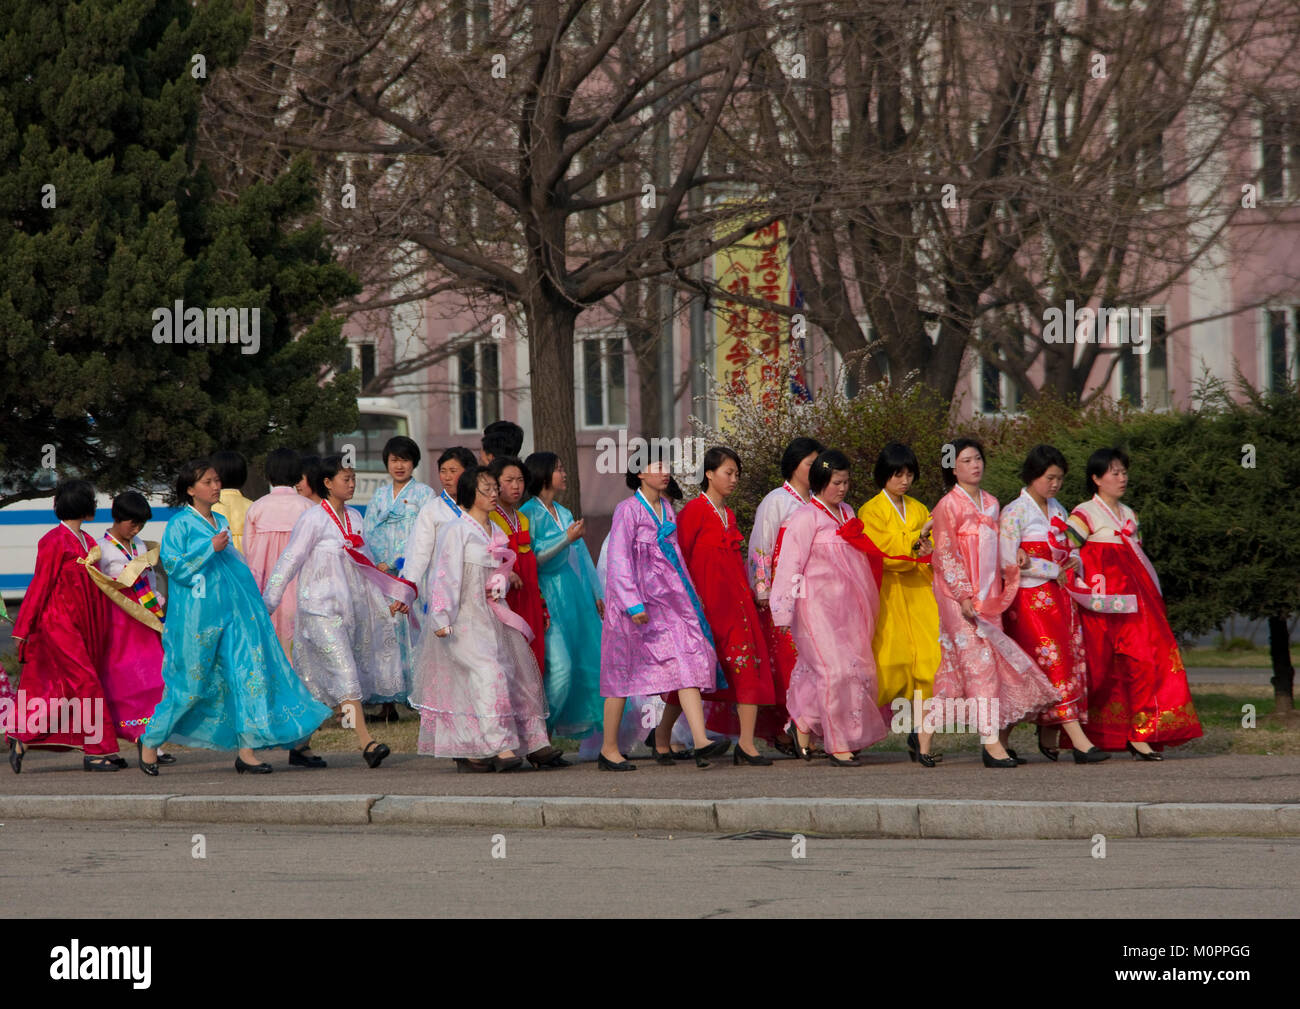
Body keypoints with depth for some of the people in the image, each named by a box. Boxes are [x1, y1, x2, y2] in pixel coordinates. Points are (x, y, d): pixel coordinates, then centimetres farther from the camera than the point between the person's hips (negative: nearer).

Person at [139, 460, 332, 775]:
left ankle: (246, 749, -5)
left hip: (231, 611, 6)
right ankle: (150, 741, 17)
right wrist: (210, 548, -18)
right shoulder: (180, 524, -5)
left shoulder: (221, 522, 16)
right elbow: (173, 566, -14)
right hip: (197, 616, -6)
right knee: (189, 683, -1)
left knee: (248, 672, -6)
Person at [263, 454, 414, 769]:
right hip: (321, 610, -7)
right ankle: (366, 742, -21)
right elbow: (289, 561, -7)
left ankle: (299, 744, 14)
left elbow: (366, 564, 21)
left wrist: (390, 598, 15)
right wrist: (267, 605, -8)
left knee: (320, 684, 8)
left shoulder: (354, 518, 13)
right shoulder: (313, 519, -8)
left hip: (349, 608, 7)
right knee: (344, 673, -15)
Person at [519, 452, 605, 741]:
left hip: (574, 597, 8)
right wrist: (566, 540, -19)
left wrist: (596, 595, 19)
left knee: (584, 662, 3)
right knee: (559, 666, -17)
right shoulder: (529, 514, -6)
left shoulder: (564, 514, 18)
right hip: (549, 600, -8)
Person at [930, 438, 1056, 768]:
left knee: (998, 663, 2)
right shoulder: (948, 505, -4)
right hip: (960, 596, -6)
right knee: (979, 661, -13)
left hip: (989, 597, 6)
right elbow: (945, 554, -9)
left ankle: (999, 740, 4)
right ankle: (991, 742, -18)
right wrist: (964, 595, -16)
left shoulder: (991, 503, 16)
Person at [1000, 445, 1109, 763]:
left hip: (1059, 596, 7)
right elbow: (1009, 562, -14)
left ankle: (1050, 736, 10)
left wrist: (1074, 560, -2)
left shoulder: (1057, 510, 15)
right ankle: (1079, 741, -19)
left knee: (1070, 662, 1)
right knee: (1054, 664, -12)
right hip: (1031, 598, -7)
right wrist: (1054, 571, -10)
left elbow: (1069, 548, 23)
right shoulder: (1014, 513, -7)